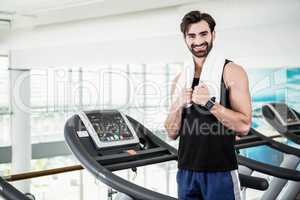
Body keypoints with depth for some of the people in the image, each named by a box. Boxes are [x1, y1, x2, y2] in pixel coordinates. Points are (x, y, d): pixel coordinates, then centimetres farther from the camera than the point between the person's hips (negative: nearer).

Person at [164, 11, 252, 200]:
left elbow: (244, 126, -13)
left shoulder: (232, 72, -6)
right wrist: (179, 105, -10)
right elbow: (172, 133, 7)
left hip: (221, 172, -4)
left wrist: (210, 104, -23)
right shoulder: (180, 79, 7)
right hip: (186, 171, 4)